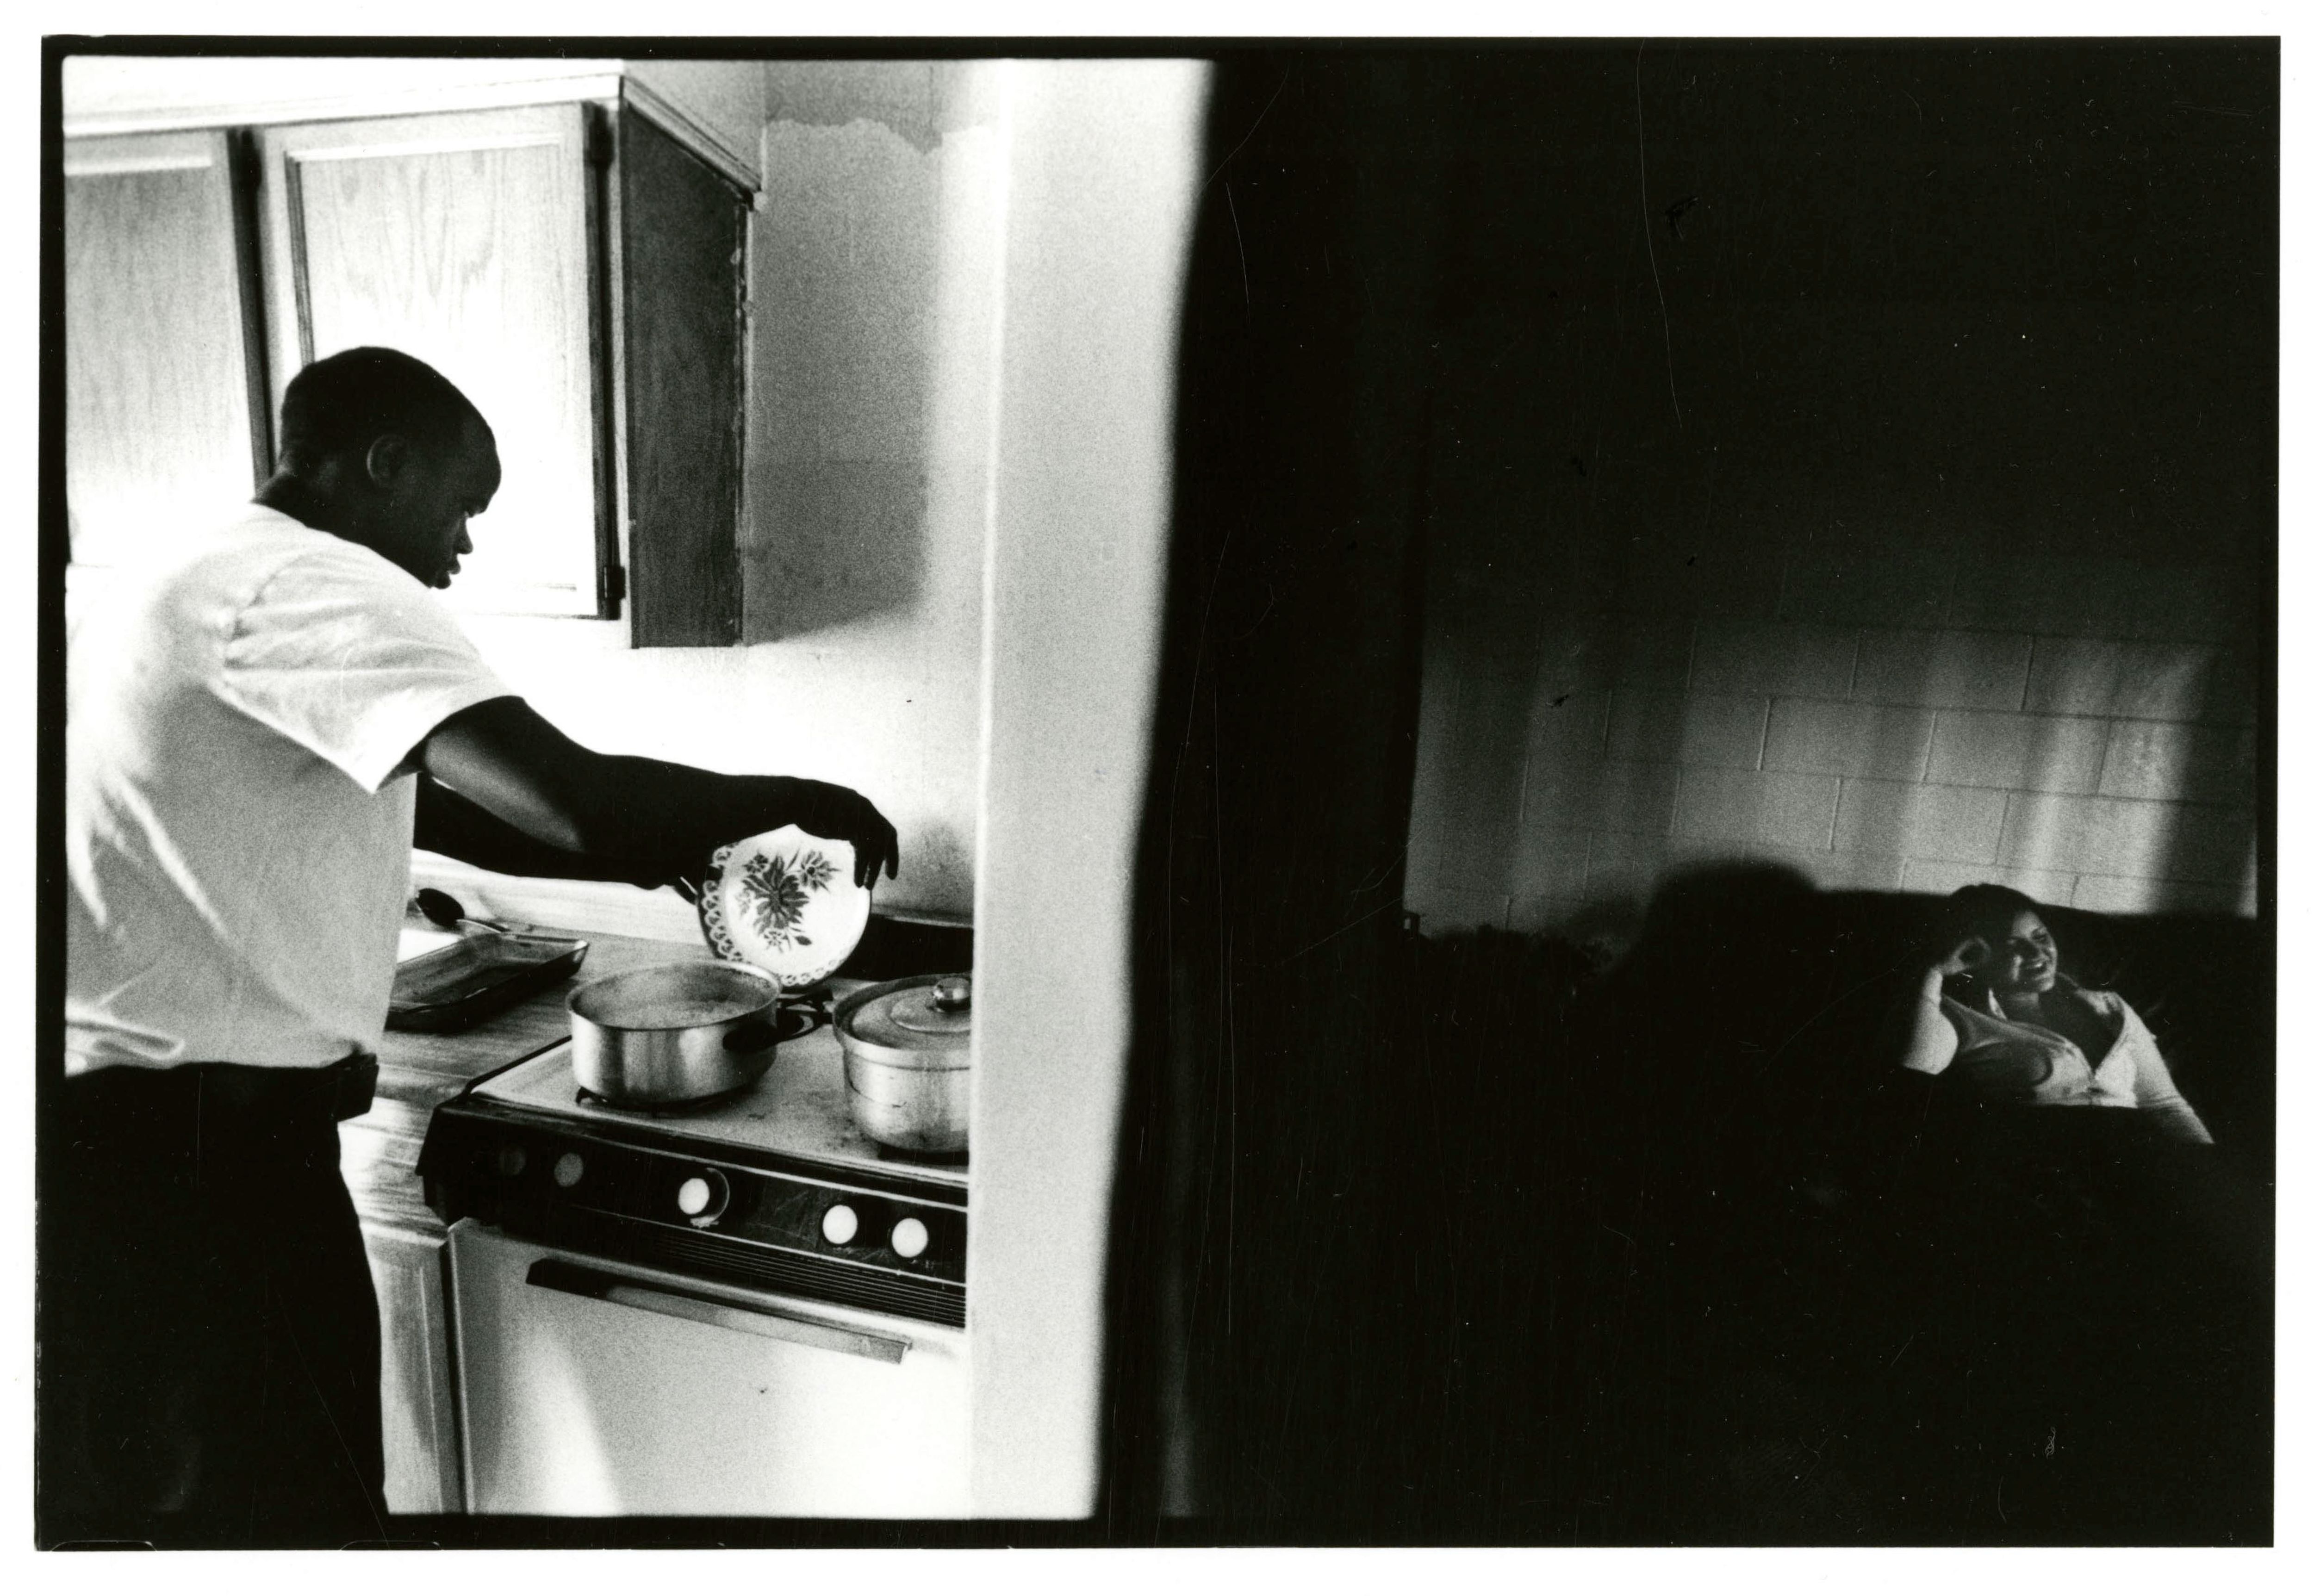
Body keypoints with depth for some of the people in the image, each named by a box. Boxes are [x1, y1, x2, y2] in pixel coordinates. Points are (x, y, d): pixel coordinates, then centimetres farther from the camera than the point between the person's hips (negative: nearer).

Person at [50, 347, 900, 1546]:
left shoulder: (214, 583, 16)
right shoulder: (317, 583, -18)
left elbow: (445, 813, 16)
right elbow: (573, 799, -31)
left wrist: (672, 858, 12)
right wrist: (800, 800, -15)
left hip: (124, 1126, 10)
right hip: (192, 1137, -10)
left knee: (131, 1488, 24)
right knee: (291, 1501, 6)